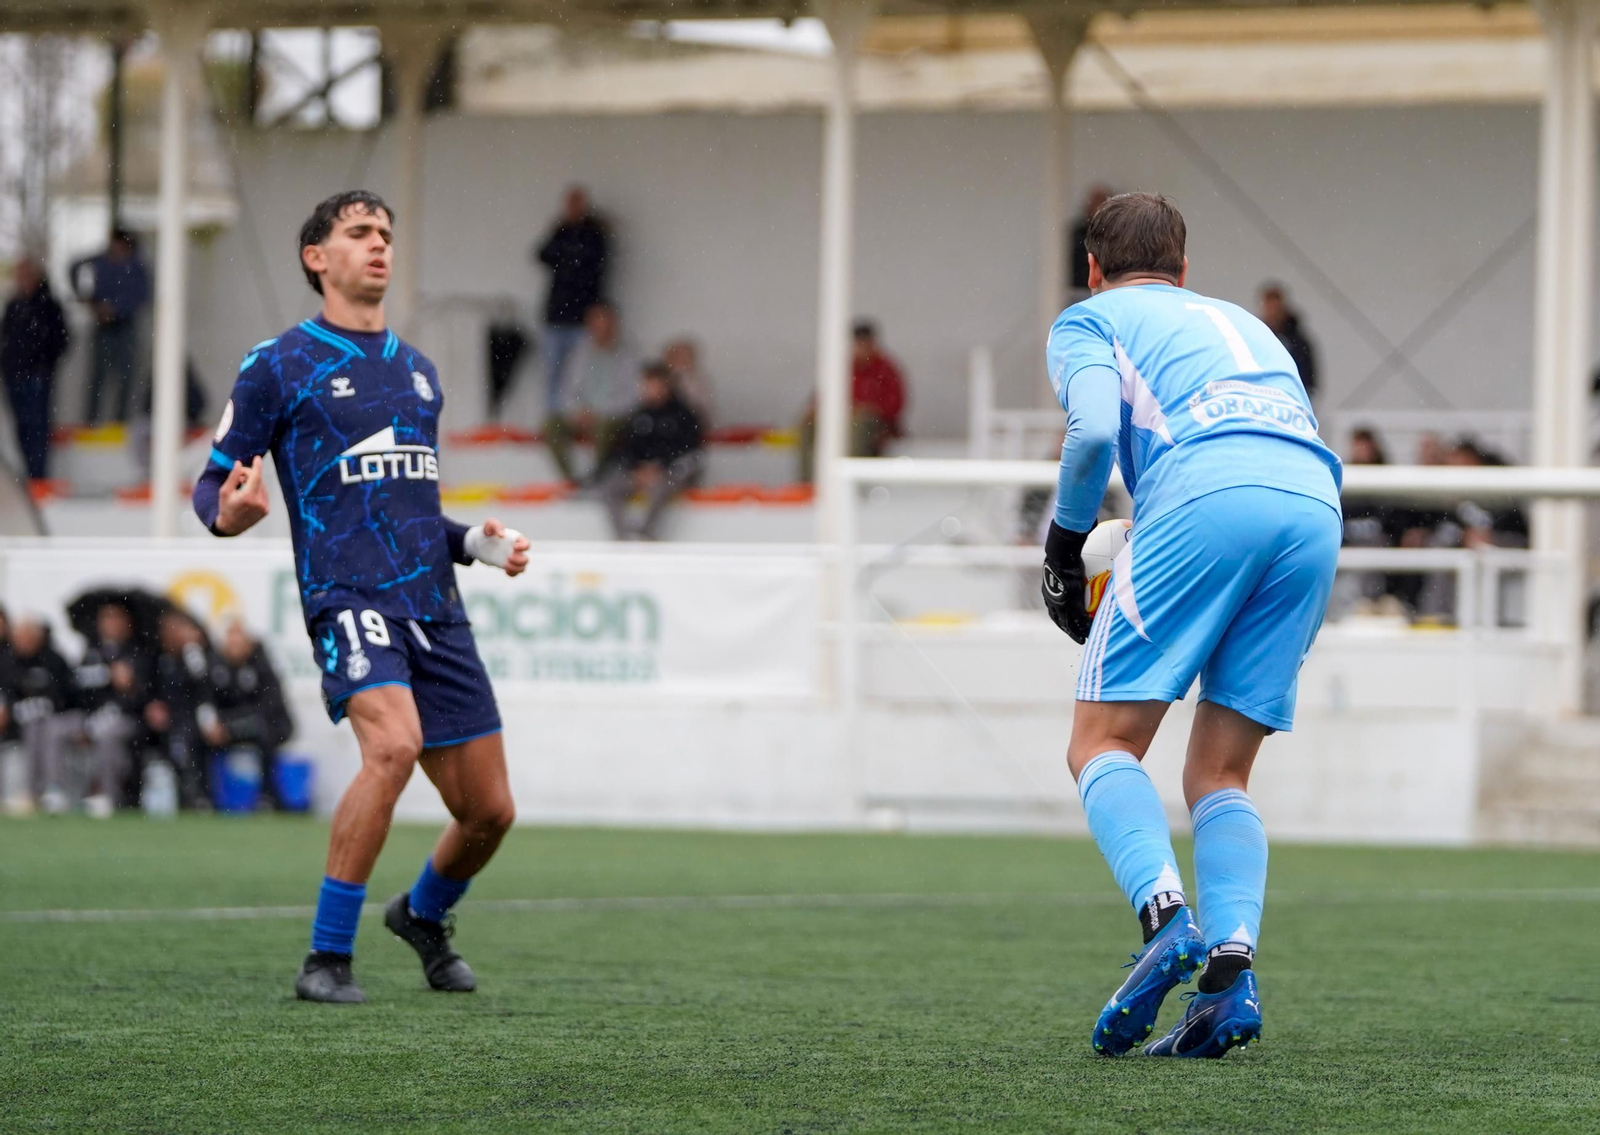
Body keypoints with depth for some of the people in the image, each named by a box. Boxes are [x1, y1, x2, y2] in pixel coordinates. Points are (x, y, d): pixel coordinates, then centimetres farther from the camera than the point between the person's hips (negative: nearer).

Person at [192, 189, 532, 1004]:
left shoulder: (418, 371, 21)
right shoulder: (277, 365, 3)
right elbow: (211, 486, 4)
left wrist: (476, 544, 13)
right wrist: (229, 512, -20)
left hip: (433, 602, 6)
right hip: (348, 594, -6)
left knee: (488, 810, 5)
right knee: (393, 744, -32)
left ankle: (422, 914, 38)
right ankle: (326, 958, -22)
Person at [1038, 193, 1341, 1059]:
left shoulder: (1089, 321, 21)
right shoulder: (1242, 322, 37)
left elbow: (1095, 430, 0)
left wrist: (1063, 547, 13)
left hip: (1207, 495, -5)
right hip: (1316, 507, 5)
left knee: (1104, 742, 1)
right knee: (1219, 772, 12)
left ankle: (1165, 918, -25)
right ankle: (1232, 969, -9)